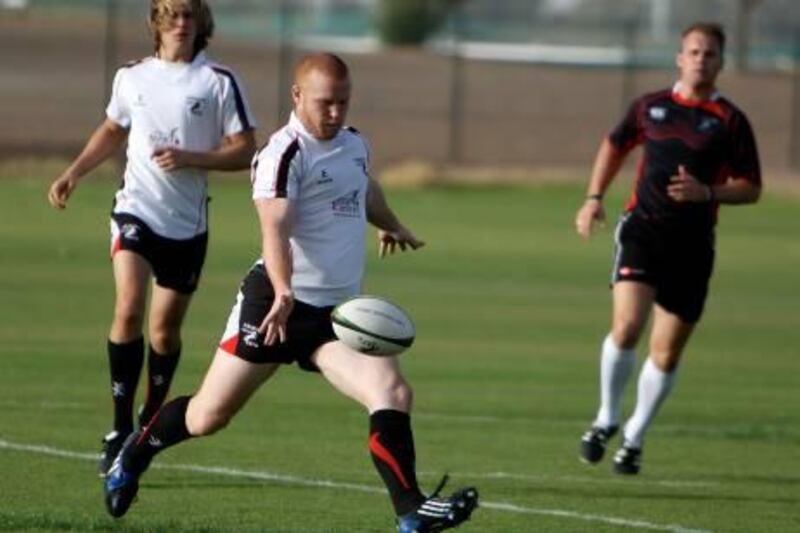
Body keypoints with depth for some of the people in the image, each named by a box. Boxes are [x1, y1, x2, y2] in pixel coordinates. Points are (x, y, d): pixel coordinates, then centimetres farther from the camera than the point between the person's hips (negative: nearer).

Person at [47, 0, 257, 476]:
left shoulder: (220, 82, -3)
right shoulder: (132, 77, 7)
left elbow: (244, 151, -5)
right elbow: (112, 131, 25)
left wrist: (190, 158, -17)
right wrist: (73, 174, 15)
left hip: (187, 223, -1)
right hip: (136, 209, 1)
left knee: (165, 329, 7)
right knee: (129, 309, -19)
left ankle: (152, 420, 30)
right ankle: (121, 429, -15)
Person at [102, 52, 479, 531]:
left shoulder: (356, 145, 12)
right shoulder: (284, 155, -13)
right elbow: (275, 229, -27)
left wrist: (392, 225, 56)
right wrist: (284, 294, -43)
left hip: (338, 311, 6)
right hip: (276, 303, -6)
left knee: (393, 394, -18)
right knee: (210, 415, 4)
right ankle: (136, 453, 33)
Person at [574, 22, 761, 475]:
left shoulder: (730, 121, 0)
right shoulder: (650, 107, 8)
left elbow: (751, 188, 1)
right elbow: (615, 146, 25)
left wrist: (707, 192, -16)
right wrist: (595, 198, 13)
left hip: (692, 245, 0)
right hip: (644, 229, 0)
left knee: (667, 353, 4)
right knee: (627, 326, -20)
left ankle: (634, 439, 23)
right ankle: (607, 420, 0)